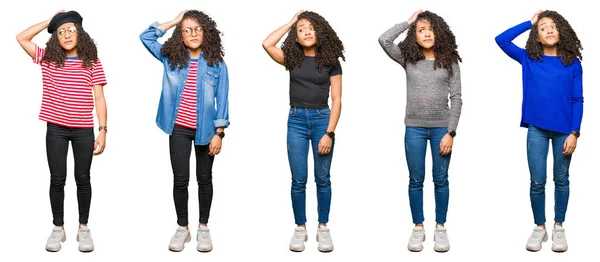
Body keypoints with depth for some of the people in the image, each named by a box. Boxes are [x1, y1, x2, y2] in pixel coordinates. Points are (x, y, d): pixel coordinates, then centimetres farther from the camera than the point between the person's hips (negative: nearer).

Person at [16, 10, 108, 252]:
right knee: (57, 179, 5)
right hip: (56, 129, 1)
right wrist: (50, 21, 2)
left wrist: (102, 131, -7)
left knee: (82, 178, 7)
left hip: (84, 130, -1)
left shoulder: (92, 63, 0)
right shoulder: (49, 59, 4)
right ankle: (58, 228, 18)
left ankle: (83, 227, 19)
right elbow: (22, 38, 0)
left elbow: (99, 98, -1)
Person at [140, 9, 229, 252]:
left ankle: (203, 228, 21)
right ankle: (182, 228, 16)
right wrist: (174, 21, 2)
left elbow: (221, 100, -3)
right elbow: (146, 36, 5)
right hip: (179, 129, 1)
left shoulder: (217, 64, -4)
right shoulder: (171, 58, 2)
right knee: (180, 179, 3)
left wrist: (219, 133, -8)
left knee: (204, 178, 9)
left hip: (206, 130, -1)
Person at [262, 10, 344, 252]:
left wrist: (329, 133, -12)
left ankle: (323, 228, 15)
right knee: (299, 180, 3)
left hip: (322, 119, -1)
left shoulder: (330, 61, 0)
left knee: (322, 178, 5)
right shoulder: (292, 58, 5)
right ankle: (300, 229, 13)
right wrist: (290, 22, -1)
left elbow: (336, 100, -3)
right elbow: (267, 44, -11)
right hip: (296, 121, 1)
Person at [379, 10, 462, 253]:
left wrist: (450, 132, -9)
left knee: (441, 180, 7)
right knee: (416, 180, 6)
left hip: (441, 128, -1)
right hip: (414, 128, 1)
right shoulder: (408, 59, 3)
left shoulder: (449, 61, 0)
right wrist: (408, 22, -1)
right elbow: (384, 40, -11)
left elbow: (456, 98, -2)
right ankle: (418, 227, 18)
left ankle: (440, 228, 18)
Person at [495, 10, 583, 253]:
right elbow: (501, 40, -4)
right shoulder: (529, 59, 4)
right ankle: (539, 227, 17)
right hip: (537, 129, 0)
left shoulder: (572, 63, 1)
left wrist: (574, 132, -7)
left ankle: (558, 227, 22)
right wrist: (529, 23, 1)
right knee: (537, 181, 2)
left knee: (561, 179, 10)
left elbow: (577, 100, 0)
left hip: (564, 129, 0)